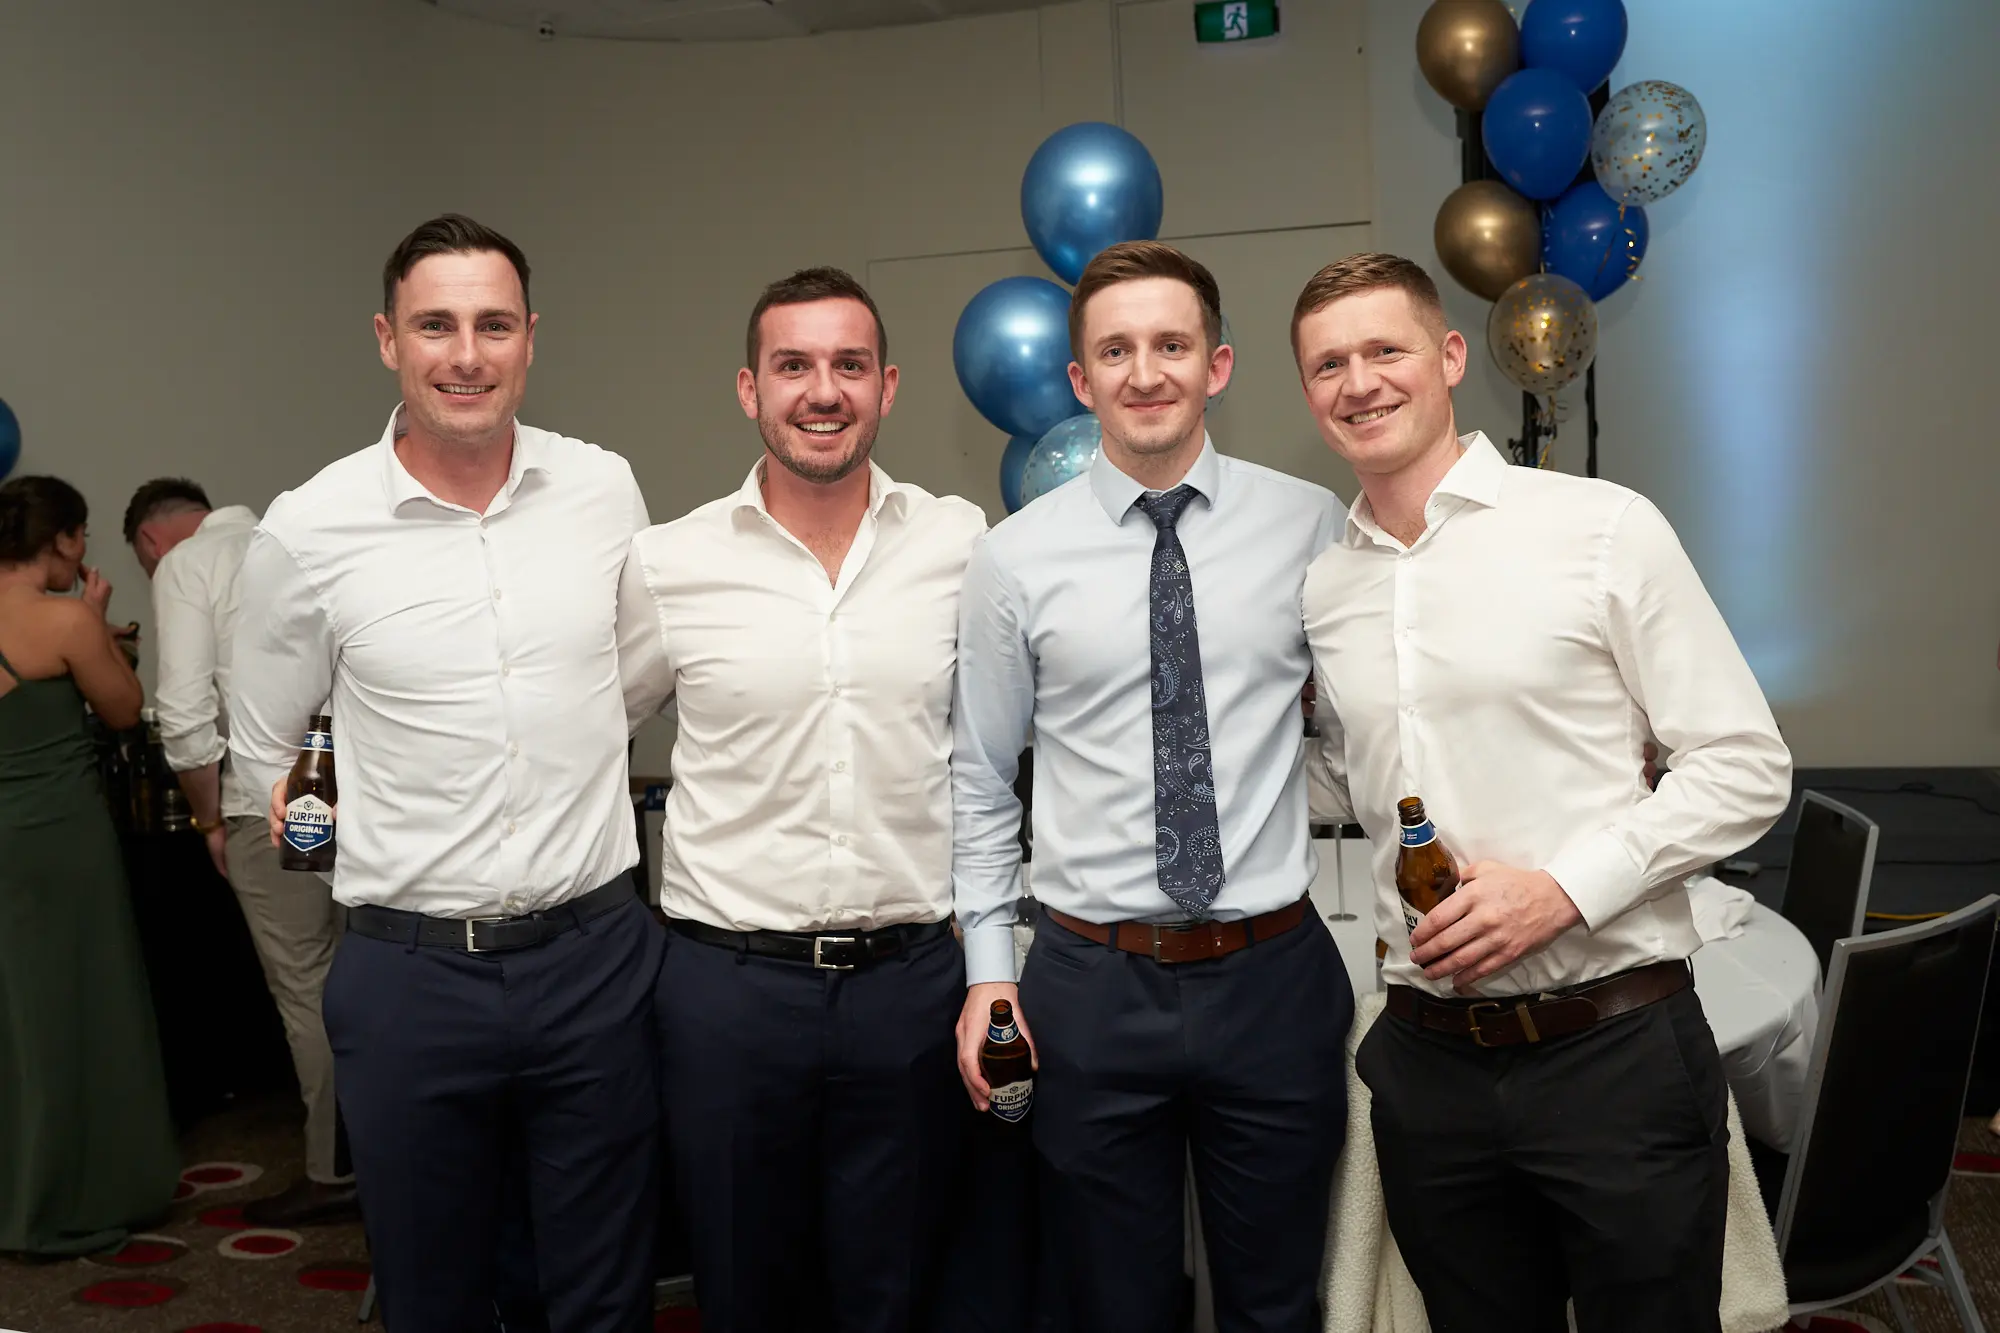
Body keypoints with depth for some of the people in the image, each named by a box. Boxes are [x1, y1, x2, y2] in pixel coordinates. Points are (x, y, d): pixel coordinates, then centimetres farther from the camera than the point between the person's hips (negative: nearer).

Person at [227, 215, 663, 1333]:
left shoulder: (607, 489, -1)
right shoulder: (308, 530, -6)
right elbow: (264, 748, 8)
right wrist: (401, 855, 5)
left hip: (599, 955, 1)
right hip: (410, 974, -1)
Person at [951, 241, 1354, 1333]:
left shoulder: (1310, 525, -1)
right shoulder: (1016, 557, -3)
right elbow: (979, 779, 5)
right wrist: (989, 967, 3)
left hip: (1274, 973, 1)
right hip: (1089, 986, 0)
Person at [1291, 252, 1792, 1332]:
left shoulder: (1605, 529, -7)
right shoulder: (1319, 590, 6)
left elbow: (1746, 766, -6)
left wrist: (1563, 888, -16)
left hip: (1617, 1050, -4)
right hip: (1428, 1063, 4)